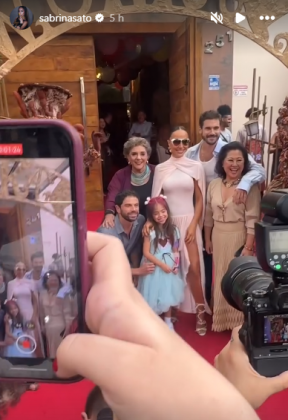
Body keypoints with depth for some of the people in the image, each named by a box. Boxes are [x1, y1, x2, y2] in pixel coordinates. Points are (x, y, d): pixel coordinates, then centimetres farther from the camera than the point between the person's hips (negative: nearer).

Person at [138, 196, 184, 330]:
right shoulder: (150, 231, -15)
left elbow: (175, 250, 6)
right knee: (153, 296, 6)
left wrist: (176, 265, -9)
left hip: (170, 267, 4)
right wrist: (162, 264, -18)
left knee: (168, 295, 15)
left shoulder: (173, 230, -1)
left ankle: (168, 321, 34)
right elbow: (146, 253, -16)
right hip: (154, 268, -4)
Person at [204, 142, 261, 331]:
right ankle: (221, 318, 34)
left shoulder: (250, 185, -11)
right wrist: (208, 240, 11)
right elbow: (209, 215, 9)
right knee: (220, 278, 15)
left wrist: (249, 246, -17)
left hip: (239, 238, -5)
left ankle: (238, 322, 26)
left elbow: (252, 219, -13)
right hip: (218, 238, 5)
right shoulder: (214, 185, 4)